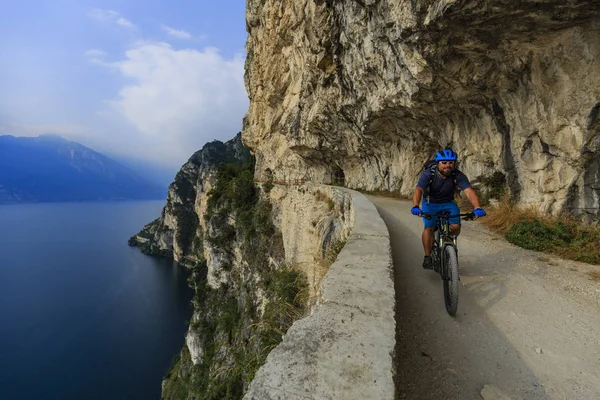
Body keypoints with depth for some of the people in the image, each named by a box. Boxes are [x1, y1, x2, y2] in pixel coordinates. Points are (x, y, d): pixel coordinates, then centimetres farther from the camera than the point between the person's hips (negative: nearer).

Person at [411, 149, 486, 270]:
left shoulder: (458, 176, -19)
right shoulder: (428, 174, -25)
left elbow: (469, 191, -31)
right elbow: (418, 190, -39)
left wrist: (477, 208, -50)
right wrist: (415, 207, -57)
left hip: (448, 203, 2)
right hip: (430, 204, -2)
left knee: (456, 227, -20)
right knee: (429, 228, -23)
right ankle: (428, 257, -7)